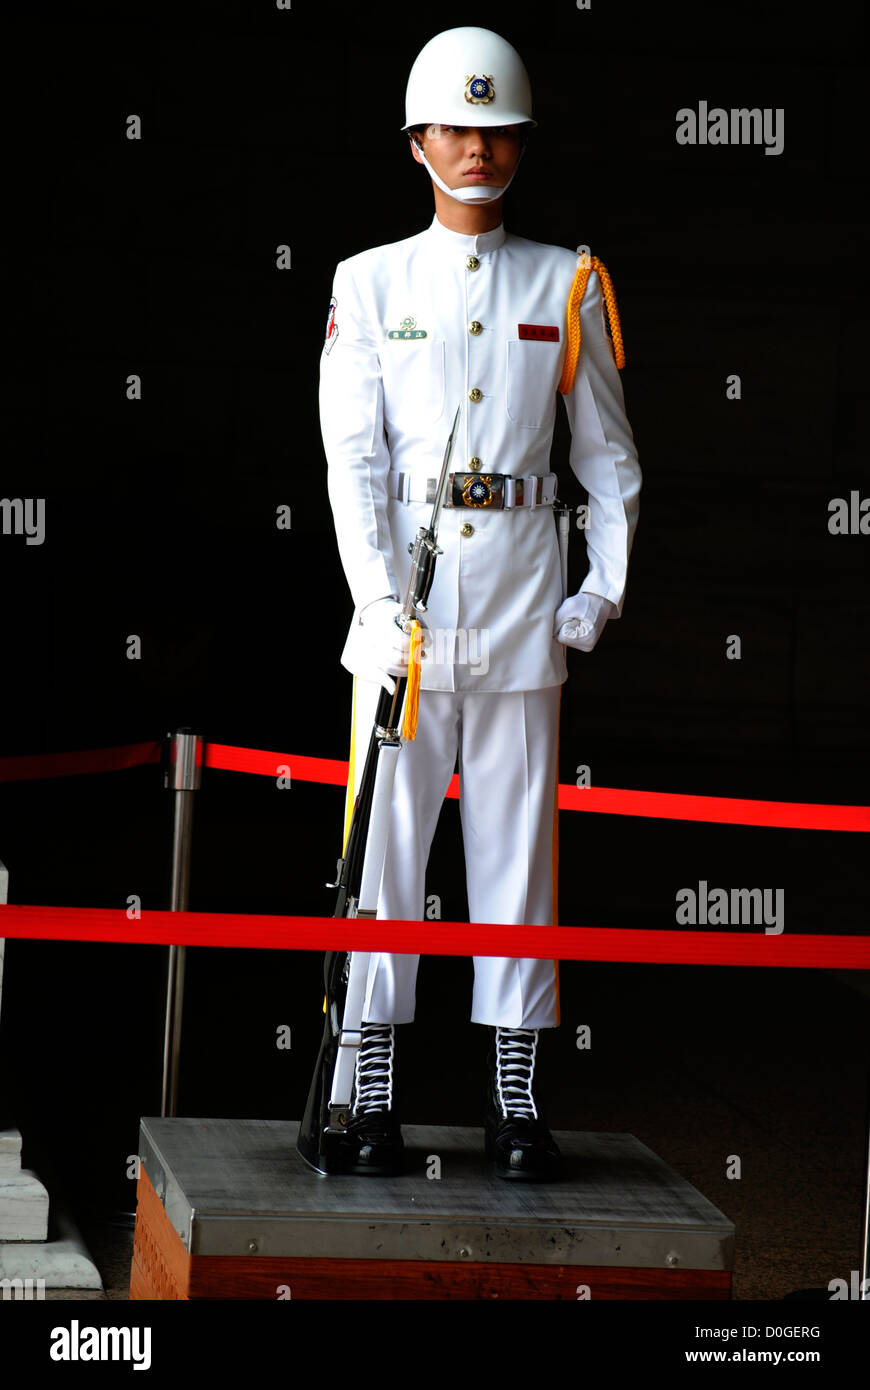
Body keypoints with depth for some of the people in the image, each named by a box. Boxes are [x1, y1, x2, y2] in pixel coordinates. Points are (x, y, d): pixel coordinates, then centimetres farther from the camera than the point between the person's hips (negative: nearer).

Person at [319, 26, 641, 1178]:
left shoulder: (564, 286, 9)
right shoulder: (371, 283, 6)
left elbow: (609, 451, 12)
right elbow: (352, 453, 0)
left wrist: (606, 585, 0)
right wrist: (381, 599, -11)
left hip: (523, 585, 1)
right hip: (405, 583, -1)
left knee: (518, 834, 1)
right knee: (388, 833, -3)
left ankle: (516, 1095, 5)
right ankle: (374, 1092, 1)